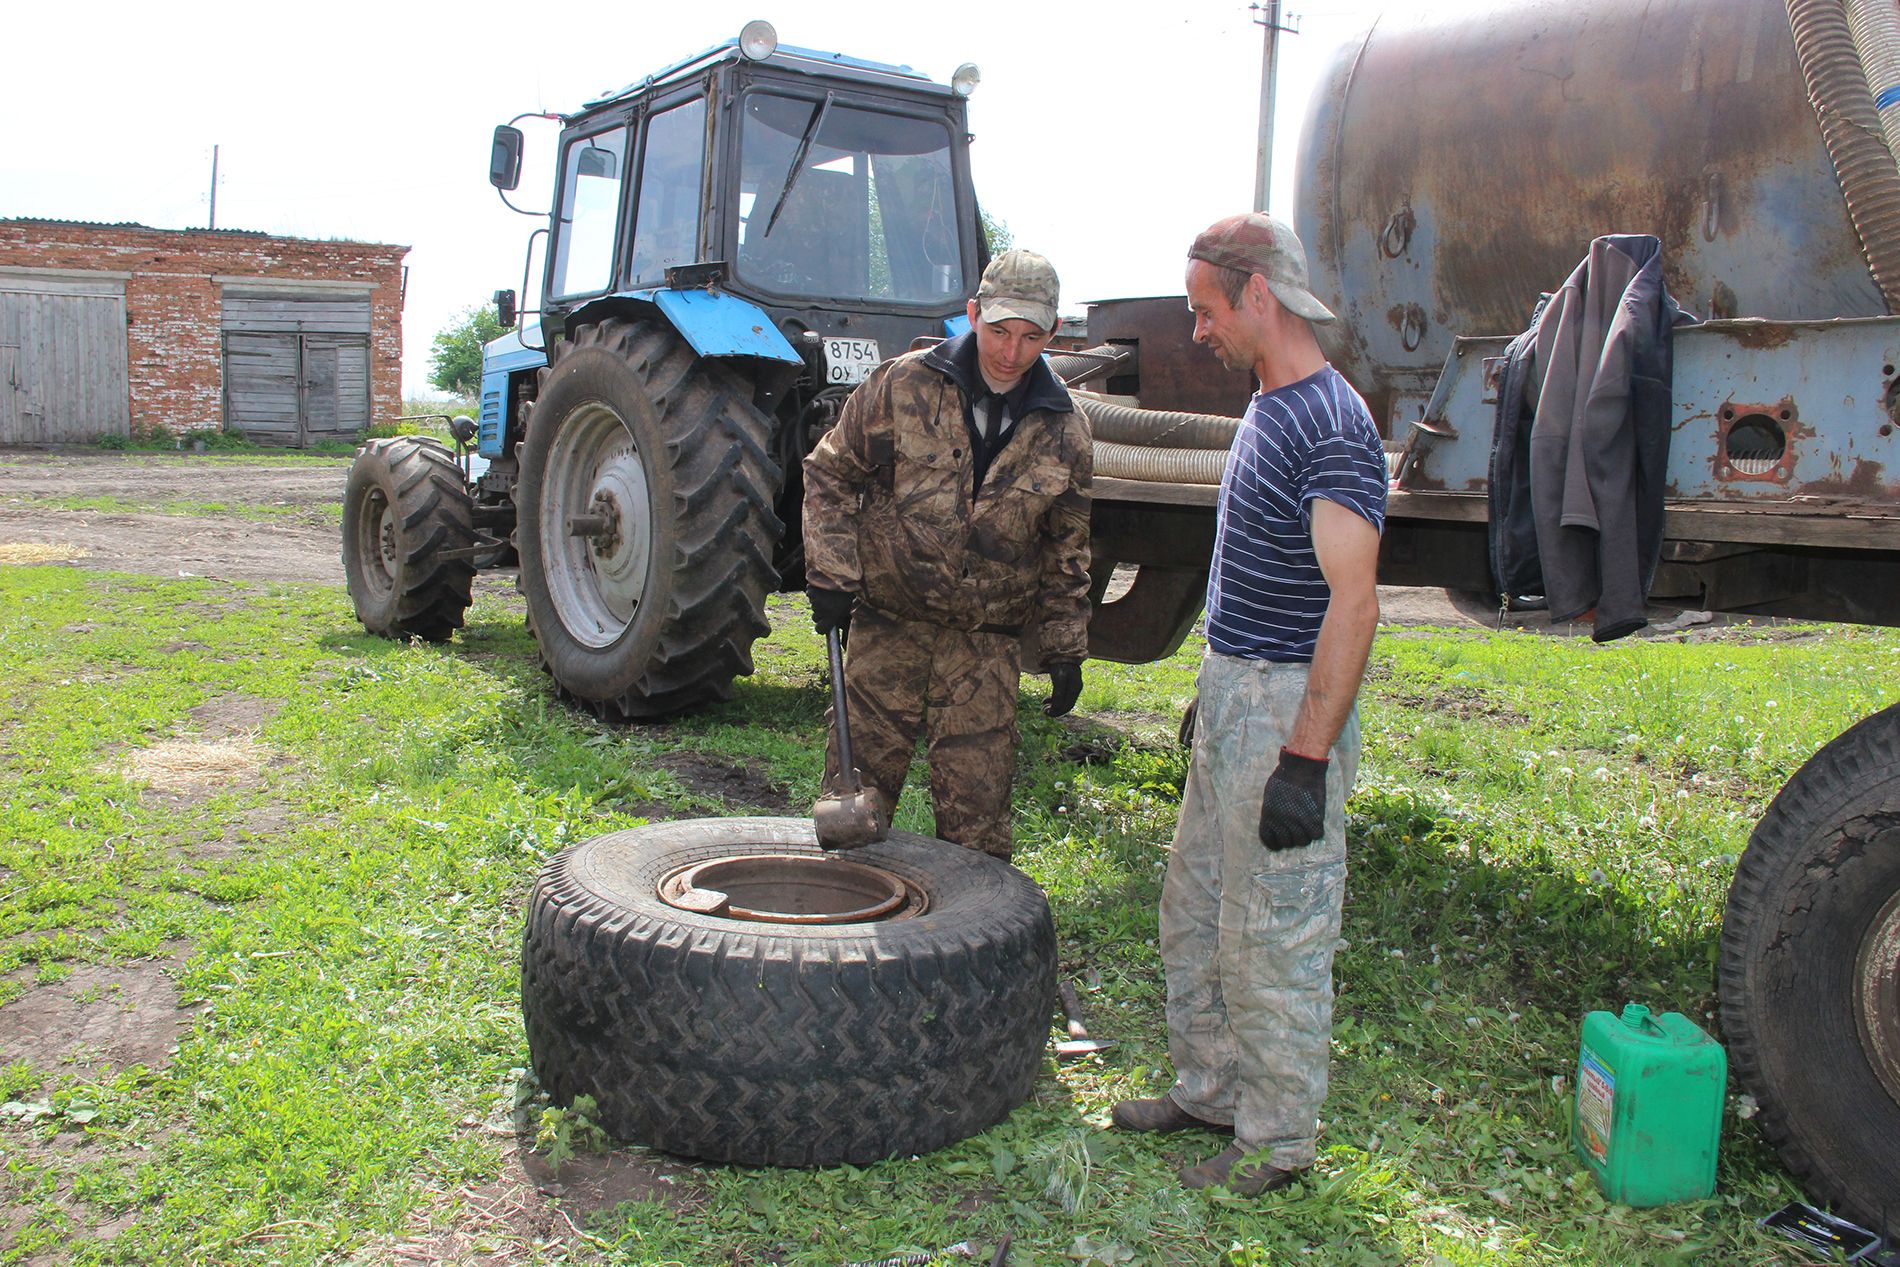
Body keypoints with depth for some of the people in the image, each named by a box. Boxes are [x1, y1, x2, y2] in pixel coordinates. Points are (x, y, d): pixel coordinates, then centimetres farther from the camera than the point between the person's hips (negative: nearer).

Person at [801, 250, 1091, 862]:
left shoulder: (1064, 429, 2)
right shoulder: (901, 384, -5)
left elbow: (1067, 546, 11)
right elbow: (830, 473, 3)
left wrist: (1066, 650, 9)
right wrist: (831, 575, -6)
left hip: (988, 640, 1)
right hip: (887, 624, -1)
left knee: (977, 804, 2)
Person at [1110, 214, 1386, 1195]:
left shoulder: (1331, 427, -18)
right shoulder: (1266, 409, 13)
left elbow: (1353, 602, -24)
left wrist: (1306, 760, -27)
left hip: (1288, 709, -10)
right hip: (1230, 697, 10)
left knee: (1273, 939, 1)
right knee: (1195, 912, 18)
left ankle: (1277, 1142, 16)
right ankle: (1210, 1089, 33)